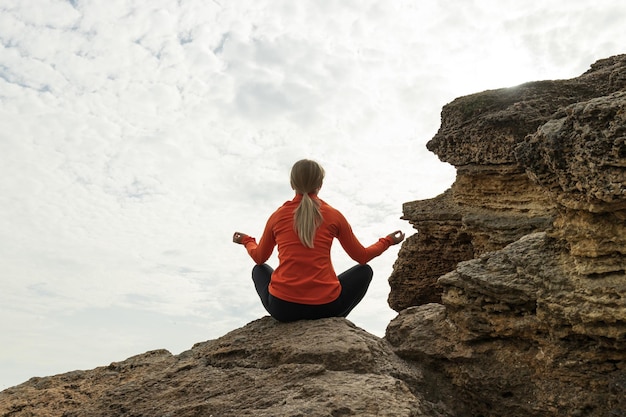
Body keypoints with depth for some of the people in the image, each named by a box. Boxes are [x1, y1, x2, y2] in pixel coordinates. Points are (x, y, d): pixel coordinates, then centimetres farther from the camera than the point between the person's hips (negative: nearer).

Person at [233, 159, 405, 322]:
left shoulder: (277, 216, 2)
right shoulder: (333, 216, -2)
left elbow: (259, 258, 16)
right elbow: (362, 257, 8)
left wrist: (247, 241, 38)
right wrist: (388, 241, 26)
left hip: (282, 307, 1)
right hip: (325, 306, -1)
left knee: (259, 269, 33)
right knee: (365, 271, 25)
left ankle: (291, 320, 21)